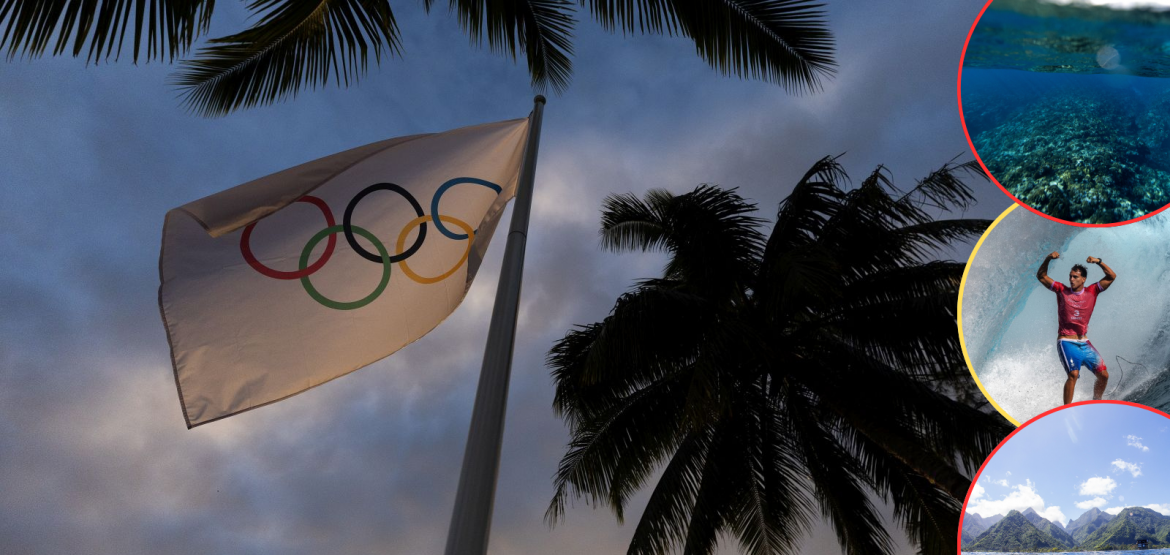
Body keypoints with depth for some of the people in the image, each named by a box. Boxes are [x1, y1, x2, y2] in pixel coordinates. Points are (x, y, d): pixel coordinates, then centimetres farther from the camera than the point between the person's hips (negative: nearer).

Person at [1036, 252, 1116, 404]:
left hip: (1084, 343, 4)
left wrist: (1099, 262, -12)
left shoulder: (1091, 291, 6)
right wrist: (1047, 260, -16)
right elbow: (1041, 276, -2)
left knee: (1104, 375, 4)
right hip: (1066, 342, -4)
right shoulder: (1062, 290, 1)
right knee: (1073, 374, -21)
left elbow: (1111, 277, 2)